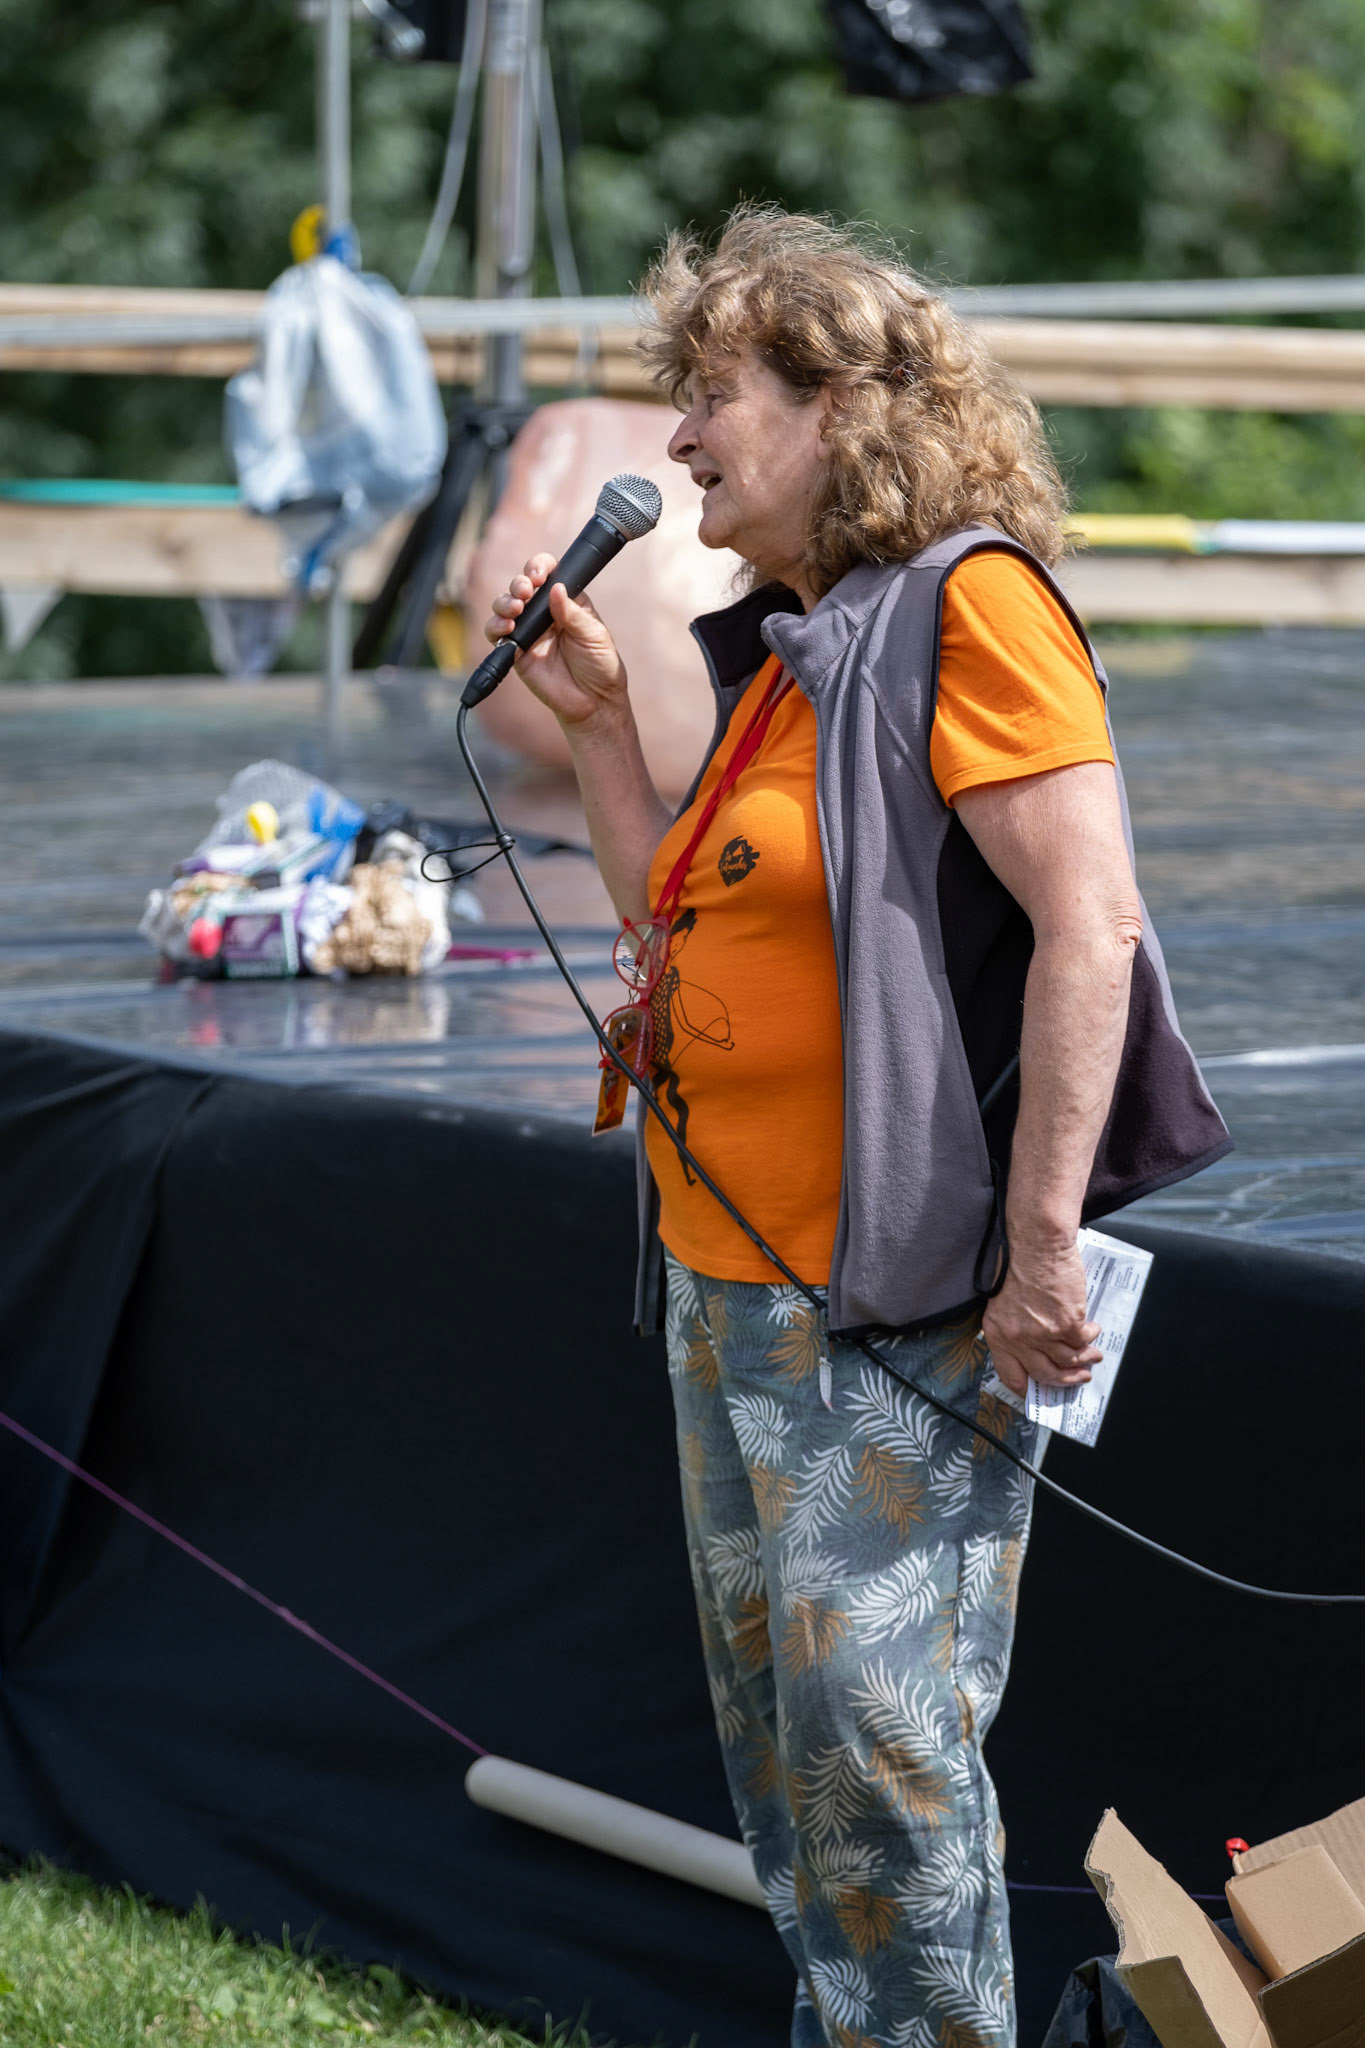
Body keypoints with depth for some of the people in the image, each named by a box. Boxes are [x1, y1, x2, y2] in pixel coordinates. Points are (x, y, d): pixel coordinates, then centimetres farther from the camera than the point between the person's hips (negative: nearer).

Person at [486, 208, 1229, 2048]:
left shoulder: (965, 601, -12)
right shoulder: (788, 647, 16)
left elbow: (1089, 925, -20)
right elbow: (687, 932, 19)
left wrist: (1042, 1258, -22)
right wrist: (595, 721, 11)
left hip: (890, 1295, -10)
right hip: (727, 1279, 10)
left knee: (876, 1729, -8)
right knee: (778, 1739, 14)